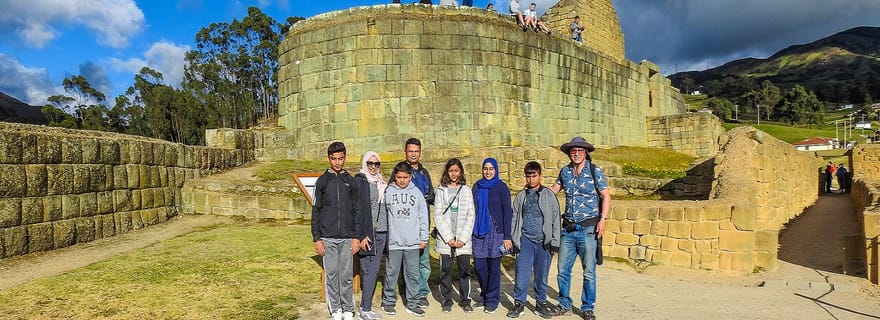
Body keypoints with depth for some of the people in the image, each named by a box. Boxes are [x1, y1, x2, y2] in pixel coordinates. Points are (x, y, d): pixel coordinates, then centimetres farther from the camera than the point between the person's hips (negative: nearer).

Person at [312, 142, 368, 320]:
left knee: (346, 275, 4)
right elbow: (316, 211, 3)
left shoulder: (351, 181, 6)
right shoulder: (322, 181, 3)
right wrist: (316, 238, -3)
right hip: (327, 238, 0)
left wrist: (357, 237, 0)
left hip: (347, 238, 1)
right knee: (331, 275, 5)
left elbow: (357, 211, 6)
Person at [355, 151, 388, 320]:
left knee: (374, 269, 9)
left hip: (381, 232, 7)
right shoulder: (360, 181, -6)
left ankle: (365, 305, 18)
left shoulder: (381, 182, 16)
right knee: (371, 269, -6)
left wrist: (386, 230, 16)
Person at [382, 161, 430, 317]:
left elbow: (423, 217, 8)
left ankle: (412, 304, 18)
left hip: (413, 242, 2)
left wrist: (424, 238, 6)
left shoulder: (416, 192, 6)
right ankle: (388, 301, 21)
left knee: (413, 275, 7)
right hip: (393, 241, -2)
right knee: (391, 274, 6)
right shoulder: (387, 192, -1)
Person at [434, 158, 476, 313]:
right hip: (445, 239, 0)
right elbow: (438, 216, -1)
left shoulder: (466, 190, 7)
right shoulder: (441, 191, 4)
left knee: (465, 270, 1)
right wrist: (448, 238, -9)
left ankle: (465, 300, 15)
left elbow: (471, 216, 2)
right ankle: (446, 300, 18)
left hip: (463, 239, 0)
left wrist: (463, 238, -7)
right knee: (445, 270, 5)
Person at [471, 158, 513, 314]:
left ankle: (492, 300, 17)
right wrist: (471, 231, 7)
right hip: (479, 232, 3)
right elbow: (473, 209, 11)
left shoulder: (501, 187, -2)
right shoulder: (477, 187, 8)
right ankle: (484, 296, 26)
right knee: (479, 267, 4)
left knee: (494, 267, 2)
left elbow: (507, 212, -4)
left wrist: (507, 237, -8)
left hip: (496, 231, -3)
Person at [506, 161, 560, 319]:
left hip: (544, 241, -1)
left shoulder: (549, 195, 3)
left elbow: (555, 219, 2)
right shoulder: (521, 196, 9)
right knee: (522, 274, -3)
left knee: (541, 275, 8)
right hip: (525, 241, 1)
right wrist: (514, 241, 5)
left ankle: (540, 303, 21)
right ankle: (519, 304, 10)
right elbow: (514, 219, 10)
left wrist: (555, 242, -2)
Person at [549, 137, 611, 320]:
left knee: (589, 272, 3)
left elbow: (606, 196, -3)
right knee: (562, 270, 7)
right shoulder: (565, 172, 9)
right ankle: (565, 305, 23)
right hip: (568, 229, 4)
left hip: (588, 229, -4)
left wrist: (603, 219, -14)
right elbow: (552, 191, 21)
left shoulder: (595, 171, -3)